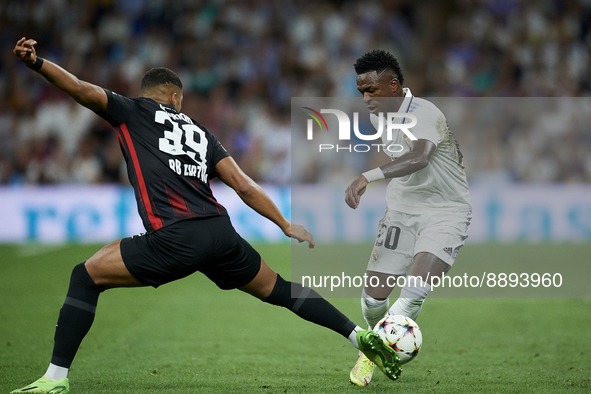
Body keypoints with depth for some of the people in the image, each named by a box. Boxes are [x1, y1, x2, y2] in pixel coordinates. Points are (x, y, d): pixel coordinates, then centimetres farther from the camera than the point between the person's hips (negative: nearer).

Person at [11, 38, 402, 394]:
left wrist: (36, 63, -9)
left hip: (175, 240, -5)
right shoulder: (200, 132, 26)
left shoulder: (132, 111, 16)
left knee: (87, 276, 7)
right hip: (221, 233, 5)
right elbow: (245, 186, 20)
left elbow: (83, 89, -1)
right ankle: (359, 335, 24)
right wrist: (287, 225, 25)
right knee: (277, 289, 26)